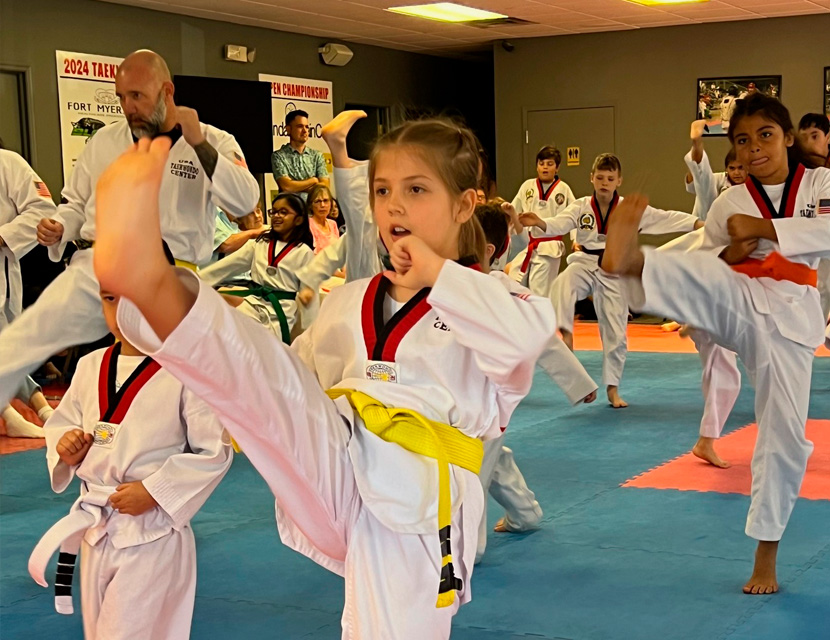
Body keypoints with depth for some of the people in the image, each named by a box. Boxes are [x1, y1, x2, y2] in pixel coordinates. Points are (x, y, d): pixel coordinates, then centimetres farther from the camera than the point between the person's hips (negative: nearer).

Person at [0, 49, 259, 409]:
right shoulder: (104, 142, 11)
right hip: (97, 269, 2)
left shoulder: (214, 143, 2)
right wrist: (58, 229, 0)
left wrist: (200, 145, -20)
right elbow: (77, 202, 22)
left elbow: (245, 202, -12)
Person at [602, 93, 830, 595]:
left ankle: (766, 556, 12)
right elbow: (706, 273, 12)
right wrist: (728, 256, -10)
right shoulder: (728, 204, 8)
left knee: (784, 434, -2)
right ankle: (630, 260, -66)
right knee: (710, 282, -34)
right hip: (737, 305, 1)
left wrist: (762, 227, -18)